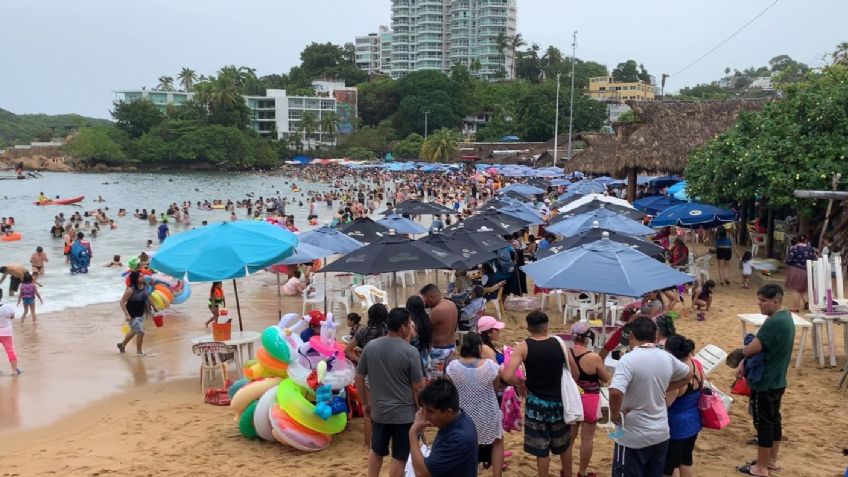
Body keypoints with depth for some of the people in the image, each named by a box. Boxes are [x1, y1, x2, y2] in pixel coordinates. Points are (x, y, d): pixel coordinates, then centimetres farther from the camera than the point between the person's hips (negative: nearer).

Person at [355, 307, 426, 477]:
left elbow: (359, 378, 4)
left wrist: (365, 403, 15)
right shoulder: (410, 351, -16)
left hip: (378, 411, 4)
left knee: (376, 451, 23)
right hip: (404, 413, -4)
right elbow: (418, 387, -12)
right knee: (399, 457, 8)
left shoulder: (370, 346, -3)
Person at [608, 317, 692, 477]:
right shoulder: (667, 358, 1)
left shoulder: (628, 360, -20)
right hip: (661, 434, 6)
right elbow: (688, 375, 21)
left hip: (633, 437, -6)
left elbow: (615, 392, -33)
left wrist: (614, 415, -16)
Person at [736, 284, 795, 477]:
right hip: (777, 380, 10)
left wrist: (743, 349, -2)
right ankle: (772, 461, 31)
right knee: (774, 420, 18)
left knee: (763, 423, 2)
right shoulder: (785, 317, 6)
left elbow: (752, 349, -25)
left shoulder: (773, 322, -27)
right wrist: (744, 362, 6)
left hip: (764, 383, -10)